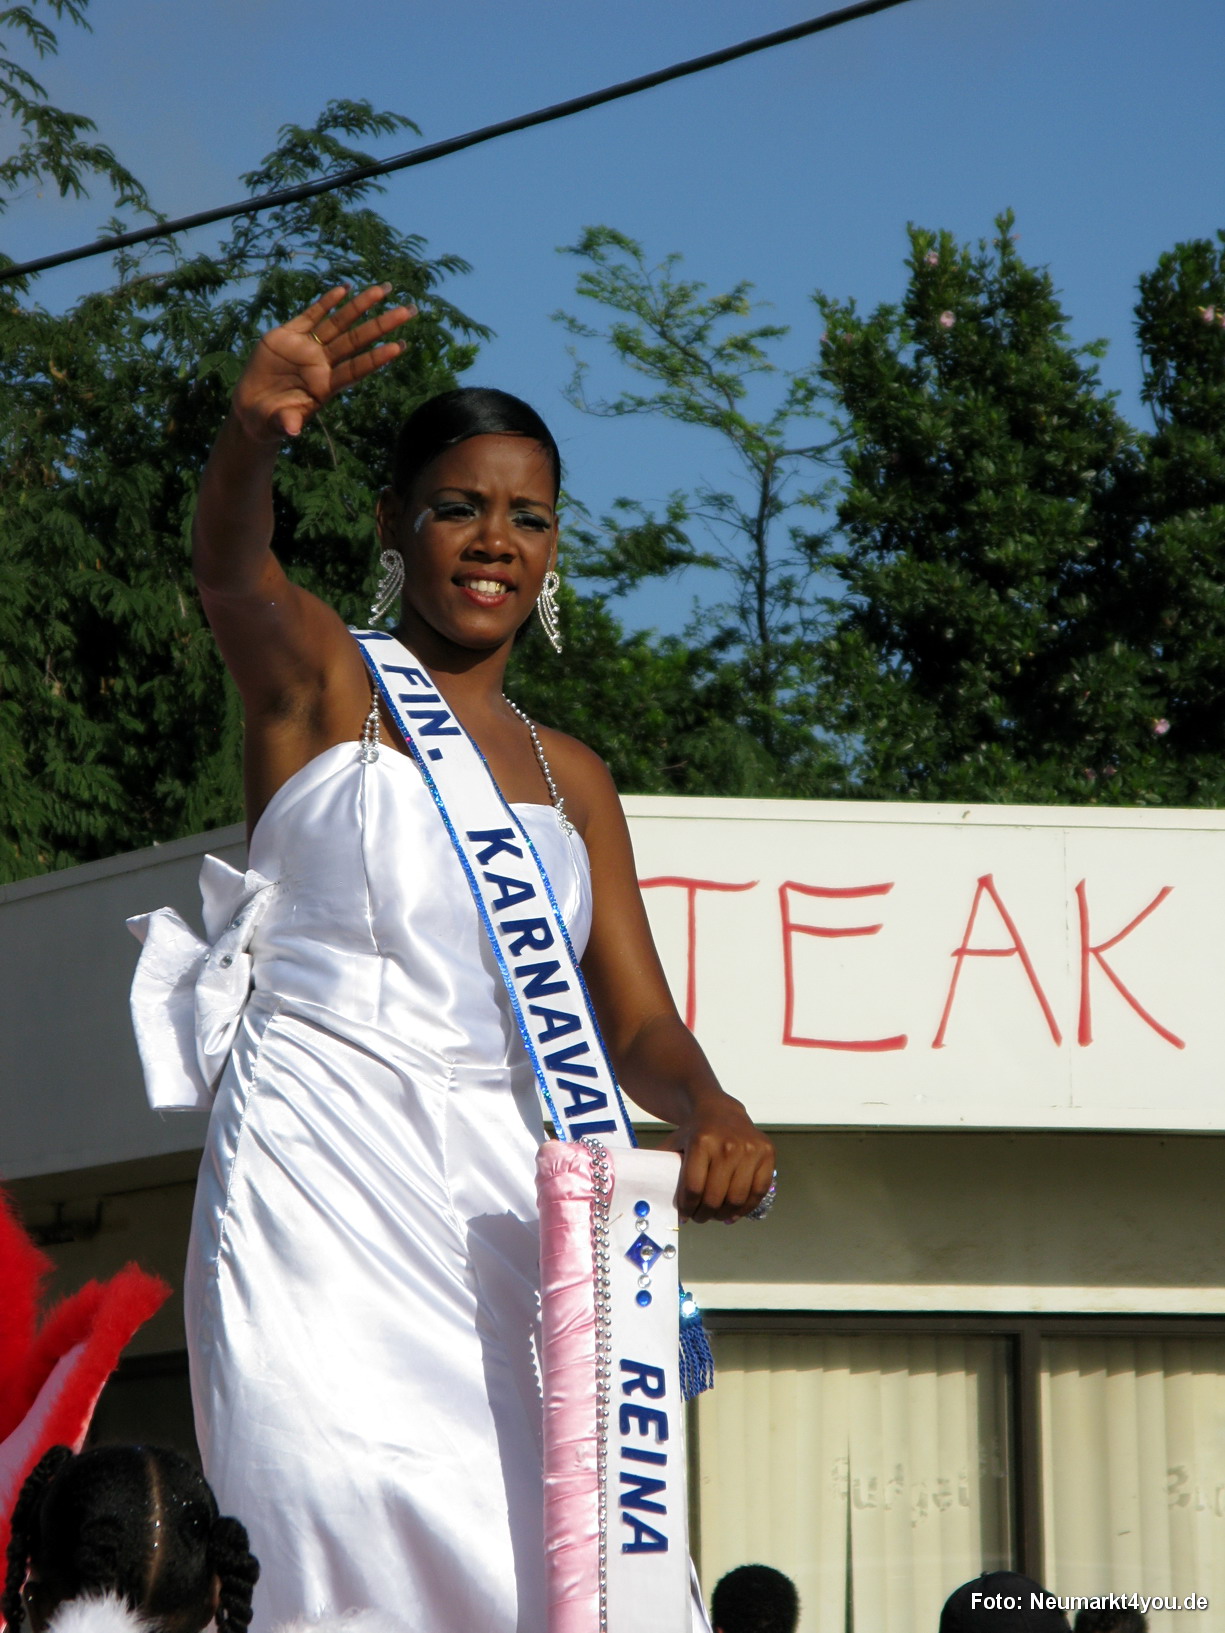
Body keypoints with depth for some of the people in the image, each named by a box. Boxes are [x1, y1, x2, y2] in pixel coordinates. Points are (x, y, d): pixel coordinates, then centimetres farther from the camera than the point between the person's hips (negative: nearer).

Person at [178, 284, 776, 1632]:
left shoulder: (569, 776, 20)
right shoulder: (325, 685, 6)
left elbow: (637, 1023, 15)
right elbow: (229, 572, -17)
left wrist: (707, 1112, -9)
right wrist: (254, 429, -40)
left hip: (500, 1196, 4)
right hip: (320, 1168, -4)